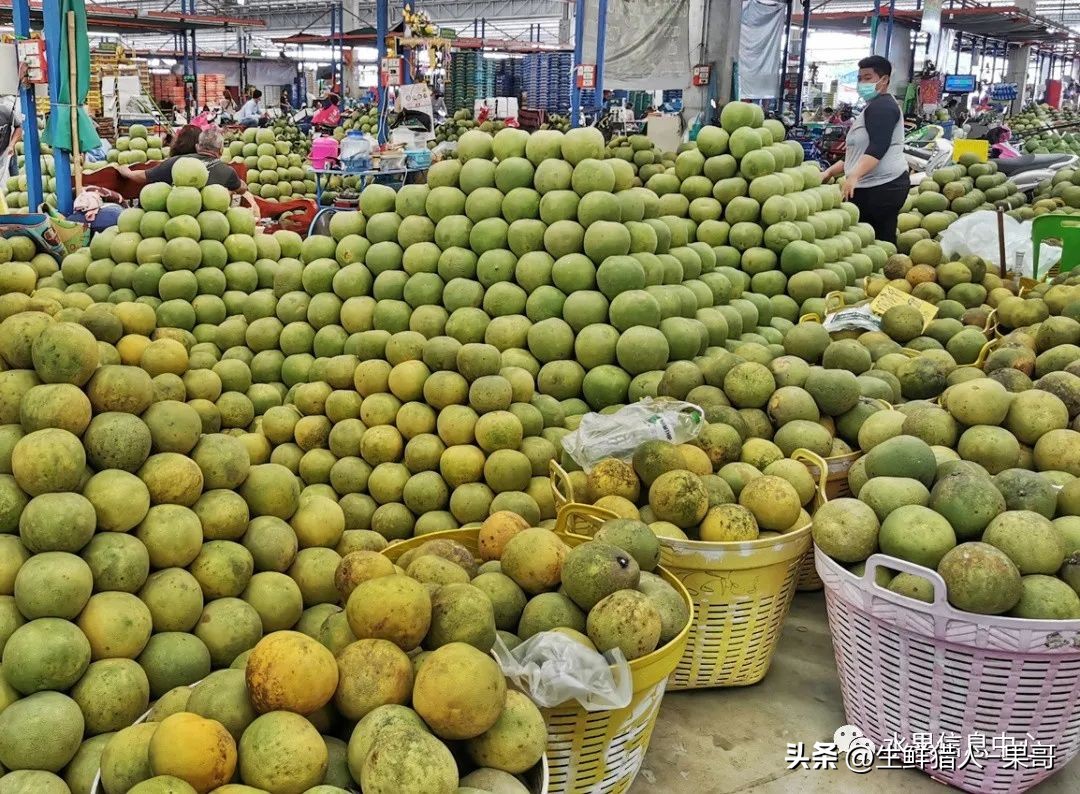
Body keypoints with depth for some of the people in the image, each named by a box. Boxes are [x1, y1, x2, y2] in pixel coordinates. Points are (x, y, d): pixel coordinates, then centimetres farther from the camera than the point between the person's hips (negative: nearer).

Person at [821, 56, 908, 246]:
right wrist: (829, 172, 20)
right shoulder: (874, 108, 27)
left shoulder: (881, 106, -6)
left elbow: (878, 147, -21)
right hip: (870, 187, 10)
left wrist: (854, 176, -31)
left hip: (883, 187, -10)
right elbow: (856, 152, 29)